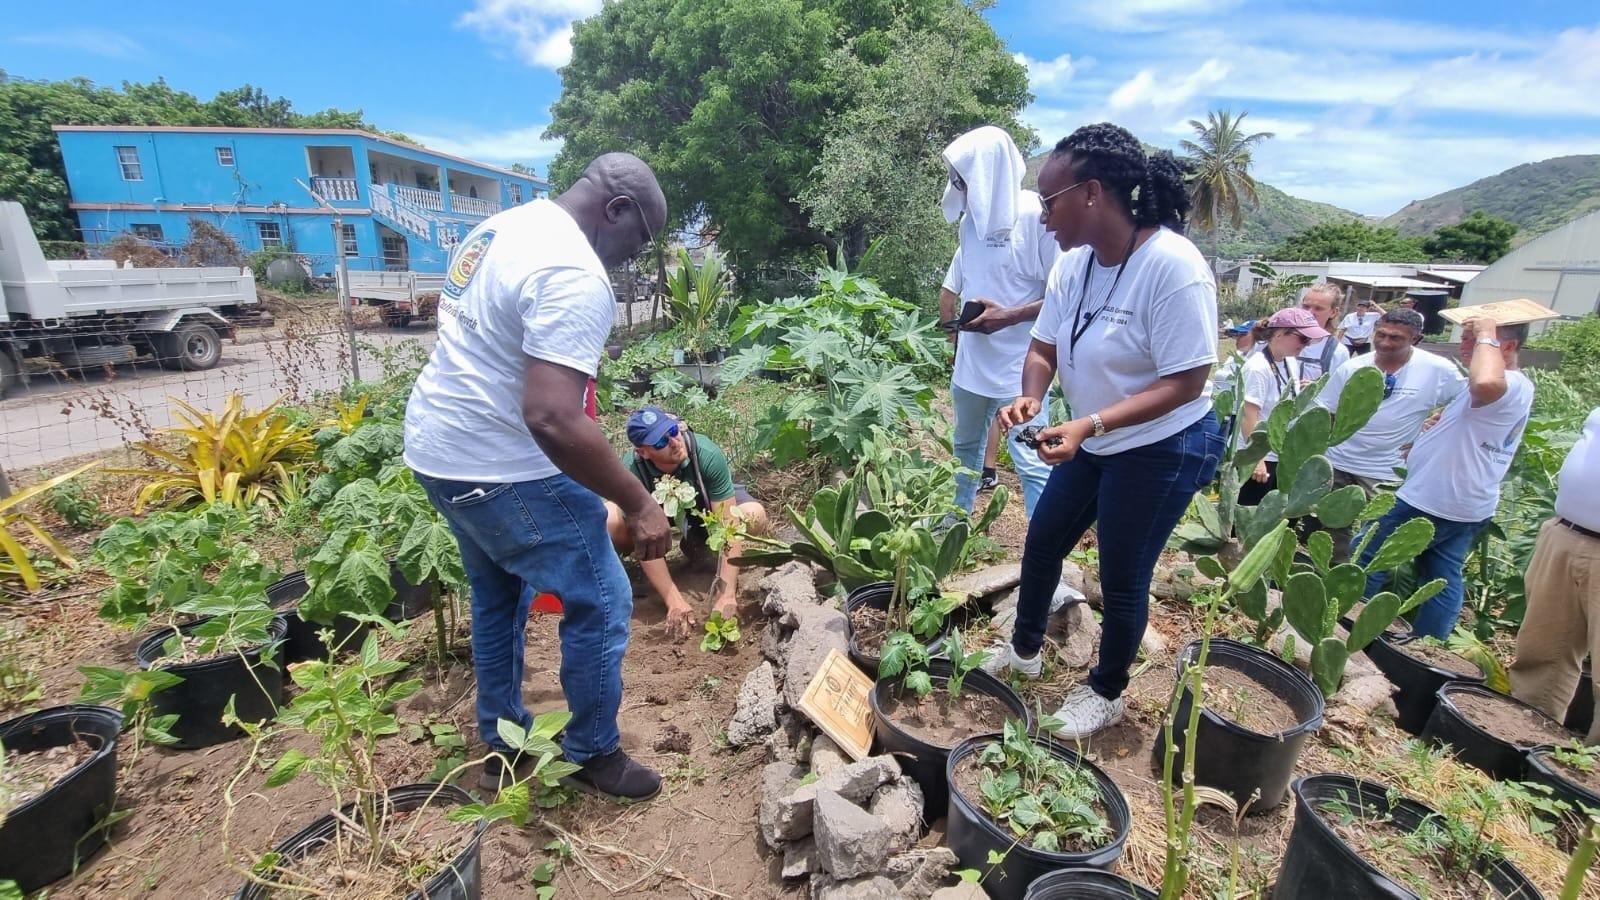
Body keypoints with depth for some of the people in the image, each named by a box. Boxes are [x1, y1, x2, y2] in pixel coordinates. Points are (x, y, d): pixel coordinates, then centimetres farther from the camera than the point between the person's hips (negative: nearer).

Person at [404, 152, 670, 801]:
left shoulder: (503, 226, 9)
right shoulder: (575, 274, -22)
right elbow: (552, 418, -32)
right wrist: (638, 504, -24)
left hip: (434, 446, 10)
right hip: (502, 470, -10)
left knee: (497, 597, 24)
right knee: (600, 603, 4)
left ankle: (503, 747, 39)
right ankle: (593, 755, 22)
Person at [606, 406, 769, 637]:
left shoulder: (707, 454, -37)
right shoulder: (632, 471, -35)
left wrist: (727, 594, -40)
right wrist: (675, 602, -36)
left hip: (704, 501, 1)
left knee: (754, 516, -29)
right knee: (608, 523, -32)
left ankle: (697, 541, 4)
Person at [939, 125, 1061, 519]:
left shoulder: (1036, 215, -15)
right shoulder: (974, 217, 8)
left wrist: (1008, 316, -23)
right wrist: (951, 321, 7)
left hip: (1019, 364, -8)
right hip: (971, 359, 8)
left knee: (1032, 464, -7)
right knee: (966, 447, 22)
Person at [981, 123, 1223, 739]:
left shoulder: (1172, 265, -26)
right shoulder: (1073, 264, -5)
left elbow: (1186, 383, -26)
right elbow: (1043, 347, 3)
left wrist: (1088, 425, -35)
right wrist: (1032, 396, -19)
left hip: (1163, 448, -7)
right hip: (1094, 442, 8)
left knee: (1122, 578, 6)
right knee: (1042, 543, 17)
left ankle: (1107, 694, 33)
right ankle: (1023, 650, 42)